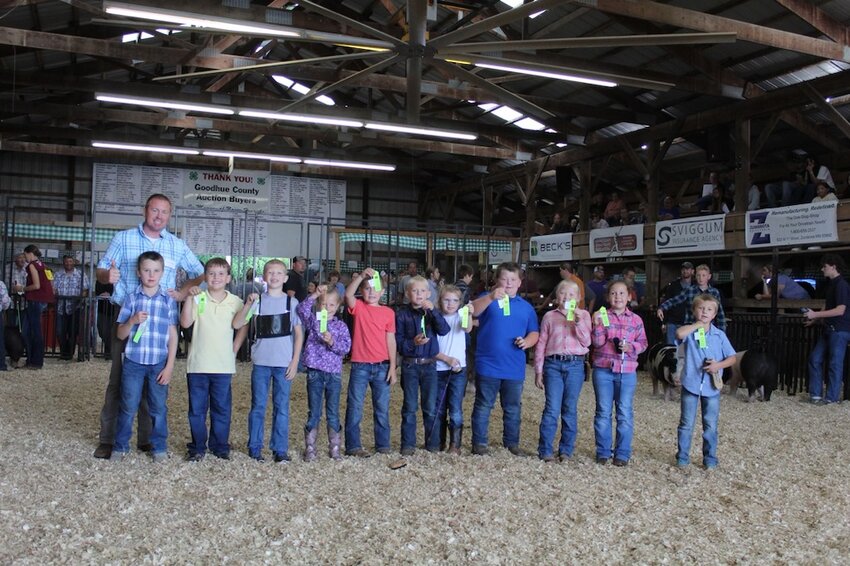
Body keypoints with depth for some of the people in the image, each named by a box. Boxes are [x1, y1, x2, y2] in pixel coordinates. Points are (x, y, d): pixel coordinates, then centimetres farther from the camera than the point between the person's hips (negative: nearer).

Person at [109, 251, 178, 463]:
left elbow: (173, 336, 2)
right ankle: (120, 446, 21)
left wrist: (169, 366, -3)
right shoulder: (131, 298, 2)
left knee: (158, 408, 8)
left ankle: (159, 446, 21)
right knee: (128, 407, 6)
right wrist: (132, 321, -17)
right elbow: (121, 334, 4)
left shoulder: (168, 300, 2)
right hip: (133, 361, 0)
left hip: (159, 363, 0)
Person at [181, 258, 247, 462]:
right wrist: (190, 298, -19)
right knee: (197, 408, 8)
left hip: (224, 366, 1)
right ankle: (197, 447, 20)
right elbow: (185, 323, -12)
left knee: (222, 408, 9)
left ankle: (220, 446, 21)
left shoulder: (235, 302, 3)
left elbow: (243, 326, 12)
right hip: (198, 364, -1)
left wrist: (234, 349, 4)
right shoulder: (198, 298, -1)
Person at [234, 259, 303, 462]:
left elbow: (299, 333, 4)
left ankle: (280, 449, 14)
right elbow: (236, 324, -4)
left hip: (284, 363, 0)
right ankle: (254, 448, 17)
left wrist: (295, 361, -2)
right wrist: (248, 304, -17)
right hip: (261, 362, 0)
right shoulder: (258, 300, 3)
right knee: (258, 406, 7)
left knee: (281, 407, 5)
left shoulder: (292, 302, 3)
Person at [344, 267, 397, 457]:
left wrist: (392, 368, 1)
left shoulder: (388, 312, 3)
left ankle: (383, 444, 22)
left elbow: (391, 341, 4)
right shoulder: (358, 307, -1)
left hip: (382, 367, 2)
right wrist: (361, 275, -32)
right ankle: (353, 446, 13)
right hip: (360, 366, -2)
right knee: (355, 408, 3)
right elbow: (348, 294, -23)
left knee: (382, 408, 11)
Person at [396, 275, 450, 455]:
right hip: (410, 364, -1)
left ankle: (433, 442, 18)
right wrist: (413, 343, -21)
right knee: (410, 407, 5)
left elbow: (444, 330, -12)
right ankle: (408, 444, 14)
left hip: (430, 364, 1)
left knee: (431, 406, 7)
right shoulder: (402, 314, -2)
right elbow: (397, 341, -4)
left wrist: (433, 310, -21)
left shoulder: (431, 312, 4)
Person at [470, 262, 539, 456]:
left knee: (513, 408, 14)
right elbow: (473, 311, -21)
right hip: (488, 366, -3)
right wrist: (491, 297, -37)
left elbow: (534, 332, 14)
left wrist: (527, 341, -9)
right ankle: (479, 442, 14)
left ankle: (512, 442, 27)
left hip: (514, 368, 4)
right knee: (483, 406, 5)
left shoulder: (526, 307, 11)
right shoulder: (488, 299, -1)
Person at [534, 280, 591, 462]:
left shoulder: (583, 315, 8)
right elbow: (541, 344, 8)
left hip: (575, 365, 1)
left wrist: (578, 322, -13)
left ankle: (566, 449, 17)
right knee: (552, 409, -4)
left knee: (570, 409, 7)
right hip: (553, 364, -1)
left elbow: (586, 342, -1)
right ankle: (545, 450, 2)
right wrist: (538, 371, 4)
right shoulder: (549, 316, 8)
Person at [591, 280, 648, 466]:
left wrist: (631, 347, -13)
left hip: (627, 371, 1)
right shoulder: (602, 316, 1)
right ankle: (603, 451, 15)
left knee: (625, 413, 4)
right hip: (603, 370, -1)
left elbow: (643, 343, 7)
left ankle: (622, 453, 14)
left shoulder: (636, 320, 6)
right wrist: (597, 325, -22)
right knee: (603, 411, 5)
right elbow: (598, 343, -6)